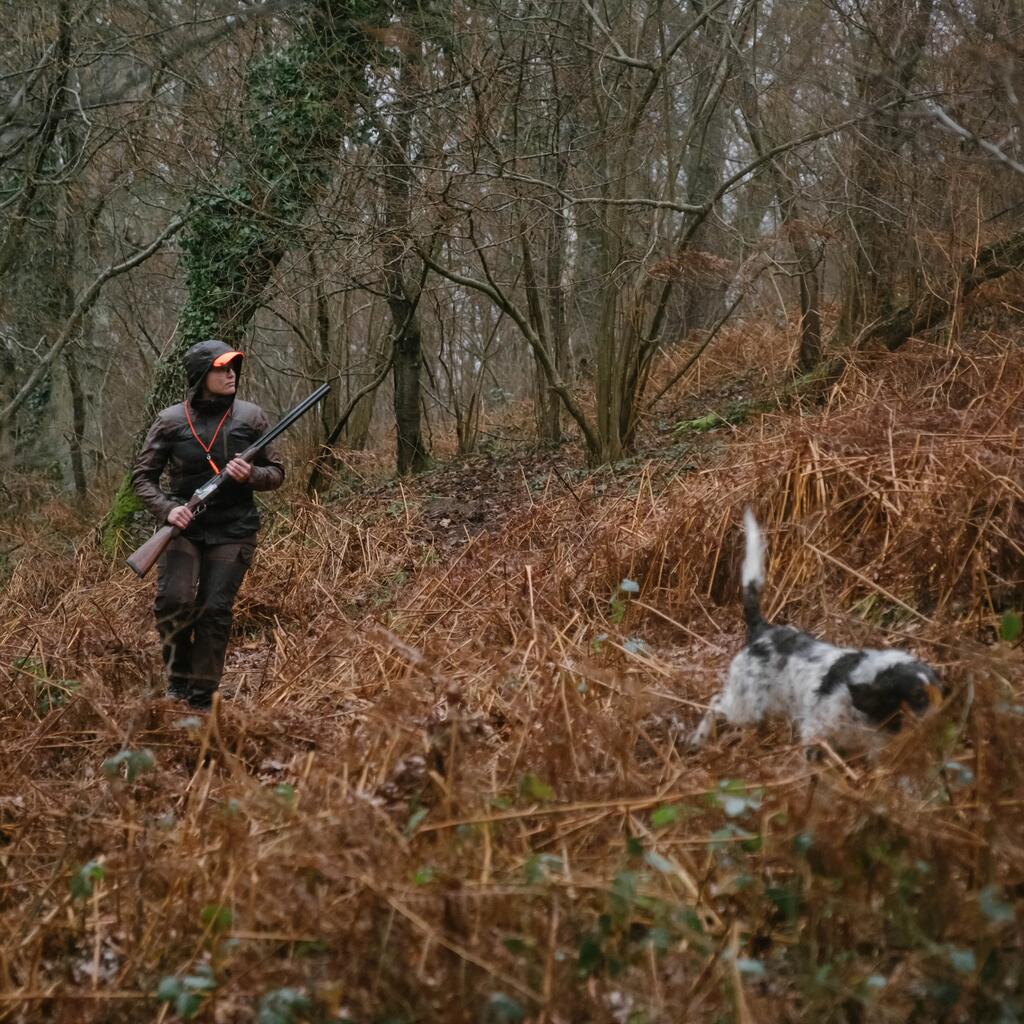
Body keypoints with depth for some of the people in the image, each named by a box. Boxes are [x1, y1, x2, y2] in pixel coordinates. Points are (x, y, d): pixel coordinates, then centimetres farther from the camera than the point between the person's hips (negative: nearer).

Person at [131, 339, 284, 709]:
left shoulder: (250, 417, 3)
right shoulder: (171, 421, 0)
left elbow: (276, 473, 9)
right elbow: (143, 476, 5)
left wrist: (251, 475, -13)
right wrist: (167, 509, -13)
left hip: (233, 530, 1)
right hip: (185, 526, -1)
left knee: (215, 612, -3)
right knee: (174, 601, -18)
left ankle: (201, 700, 7)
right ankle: (178, 679, 5)